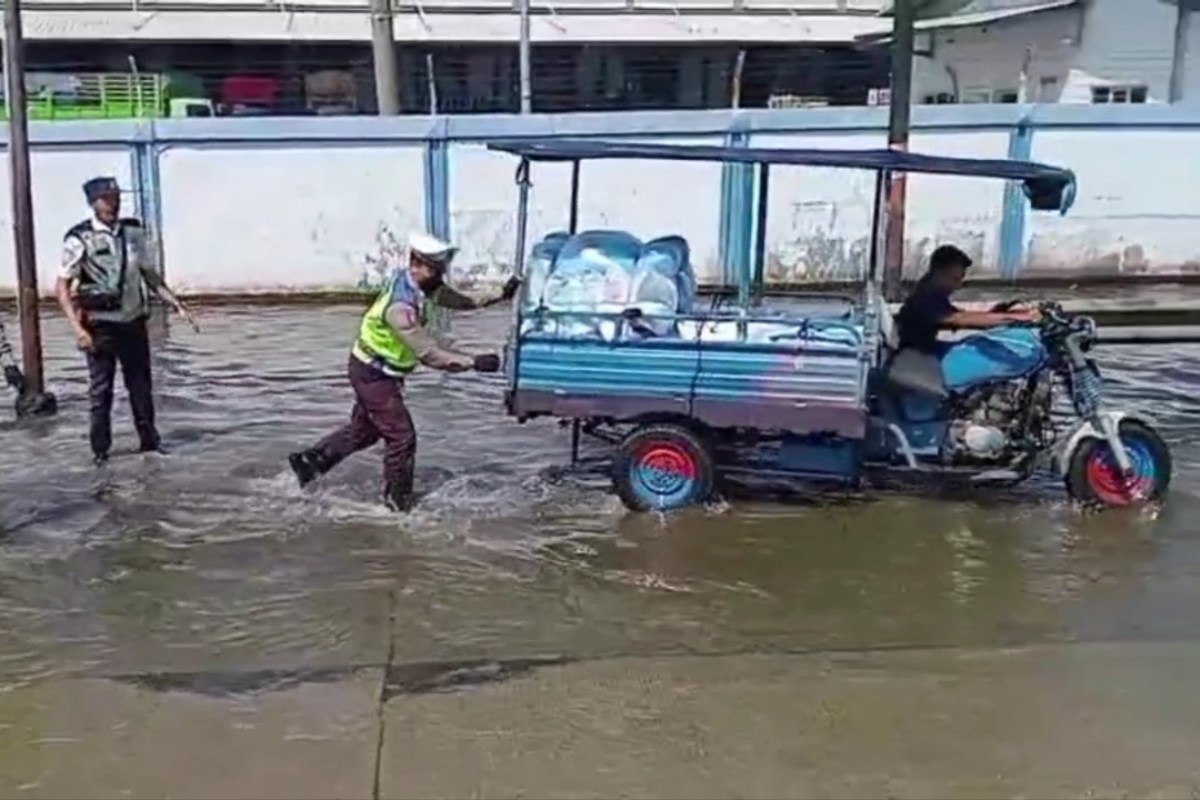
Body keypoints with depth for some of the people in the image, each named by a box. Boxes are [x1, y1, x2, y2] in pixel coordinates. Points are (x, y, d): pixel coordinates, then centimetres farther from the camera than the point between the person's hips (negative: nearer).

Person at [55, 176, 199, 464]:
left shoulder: (132, 232, 4)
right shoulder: (80, 240, -10)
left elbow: (149, 275, 13)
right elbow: (62, 287, -9)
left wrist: (178, 305, 6)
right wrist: (77, 328, -17)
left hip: (133, 323, 4)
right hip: (100, 327, -4)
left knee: (141, 385, 12)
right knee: (100, 390, 4)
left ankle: (149, 440, 25)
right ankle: (100, 449, 15)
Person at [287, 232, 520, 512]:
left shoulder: (414, 282, -7)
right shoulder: (400, 307, -34)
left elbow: (453, 298, 2)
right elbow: (429, 354, -33)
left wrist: (497, 297, -8)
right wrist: (473, 362, -33)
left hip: (372, 370, 10)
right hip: (373, 375, -10)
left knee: (364, 429, 23)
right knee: (402, 436, -4)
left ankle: (308, 460, 34)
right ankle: (397, 504, 8)